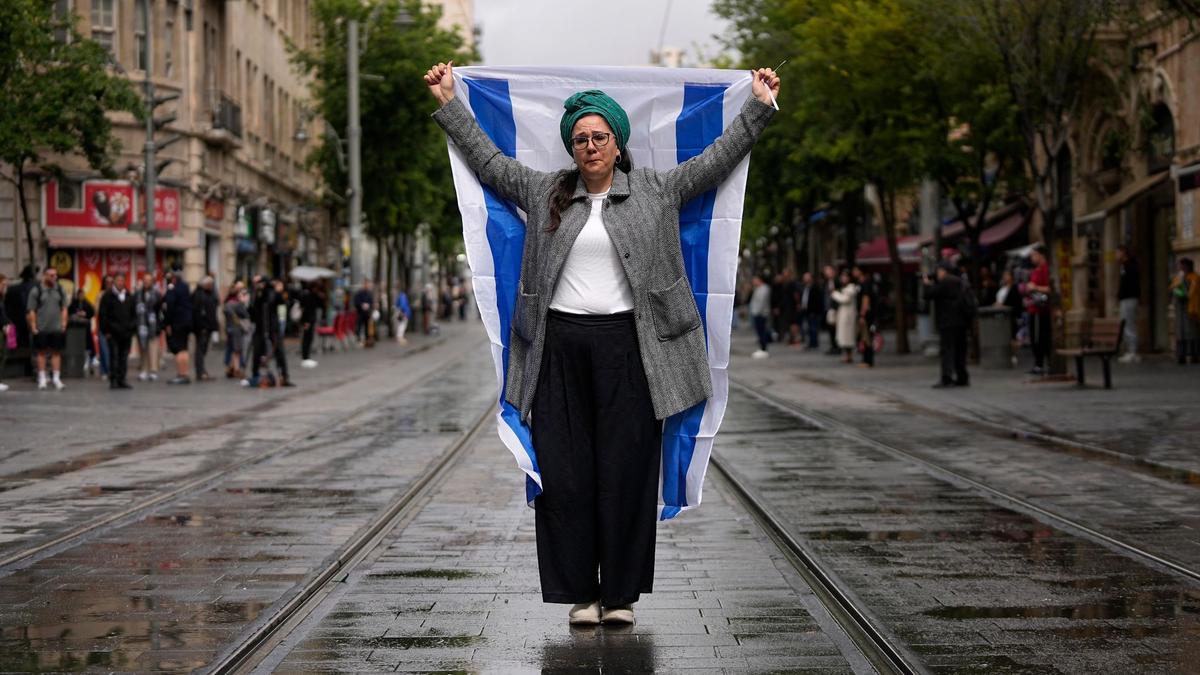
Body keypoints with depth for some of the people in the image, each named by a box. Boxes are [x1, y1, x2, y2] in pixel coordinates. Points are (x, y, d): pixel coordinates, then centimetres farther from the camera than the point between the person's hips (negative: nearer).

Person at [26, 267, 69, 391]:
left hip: (57, 329, 3)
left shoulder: (59, 290, 8)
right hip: (41, 329, -3)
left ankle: (56, 378, 9)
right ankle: (42, 378, 9)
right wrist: (33, 327, -7)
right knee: (41, 352, 3)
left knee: (56, 352, 5)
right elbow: (31, 311, -3)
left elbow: (64, 309, 12)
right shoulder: (36, 291, -3)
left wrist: (64, 324, 4)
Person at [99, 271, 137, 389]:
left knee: (124, 356, 6)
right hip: (113, 333, -4)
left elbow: (134, 314, 16)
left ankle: (122, 379, 12)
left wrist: (133, 328, 7)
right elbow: (103, 315, -2)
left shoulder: (129, 296, 12)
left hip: (127, 333, 4)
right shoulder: (108, 296, -1)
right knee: (114, 356, -4)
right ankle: (113, 380, -1)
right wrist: (106, 331, -7)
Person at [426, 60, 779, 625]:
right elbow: (488, 159, 16)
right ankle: (579, 593, 6)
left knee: (626, 469, -1)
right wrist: (448, 102, 15)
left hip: (627, 345, -1)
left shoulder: (657, 192, 9)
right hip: (560, 346, 1)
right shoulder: (544, 193, 12)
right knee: (565, 470, -1)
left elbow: (718, 159, 10)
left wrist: (759, 106, 7)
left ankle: (621, 593, 7)